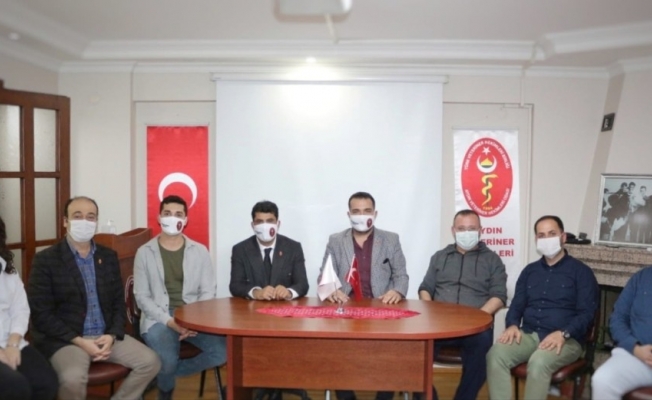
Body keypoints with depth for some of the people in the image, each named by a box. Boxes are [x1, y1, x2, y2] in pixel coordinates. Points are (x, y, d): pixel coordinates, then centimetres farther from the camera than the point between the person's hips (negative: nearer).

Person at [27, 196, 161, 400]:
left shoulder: (109, 256, 10)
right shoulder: (45, 260, -5)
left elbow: (118, 303, 11)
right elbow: (41, 314, -10)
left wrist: (112, 336, -8)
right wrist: (79, 341, -17)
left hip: (106, 336, 5)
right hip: (65, 339, -5)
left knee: (150, 362, -10)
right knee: (72, 378, -32)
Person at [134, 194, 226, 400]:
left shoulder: (200, 251, 7)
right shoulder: (144, 253, 3)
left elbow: (208, 291, 4)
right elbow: (142, 296, -1)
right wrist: (169, 321, -16)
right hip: (159, 318, -2)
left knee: (225, 351, -22)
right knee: (167, 361, -29)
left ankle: (164, 373, 0)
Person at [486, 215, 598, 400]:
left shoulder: (581, 272, 4)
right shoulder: (529, 270, 18)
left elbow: (586, 313, -3)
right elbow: (517, 305, 18)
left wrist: (563, 334, -21)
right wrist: (512, 325, -5)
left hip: (566, 339, -4)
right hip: (528, 335, 4)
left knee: (539, 362, -36)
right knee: (495, 355, -26)